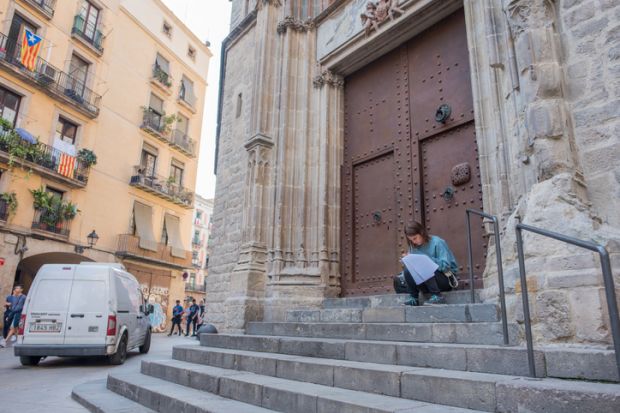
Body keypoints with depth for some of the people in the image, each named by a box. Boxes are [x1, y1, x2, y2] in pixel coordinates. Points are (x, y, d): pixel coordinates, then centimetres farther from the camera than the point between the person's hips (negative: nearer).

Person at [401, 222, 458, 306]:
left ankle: (437, 296, -22)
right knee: (407, 270, -20)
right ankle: (414, 298, -11)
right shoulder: (414, 247, 5)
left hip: (446, 278, -5)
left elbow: (445, 265, -20)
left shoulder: (437, 242, -12)